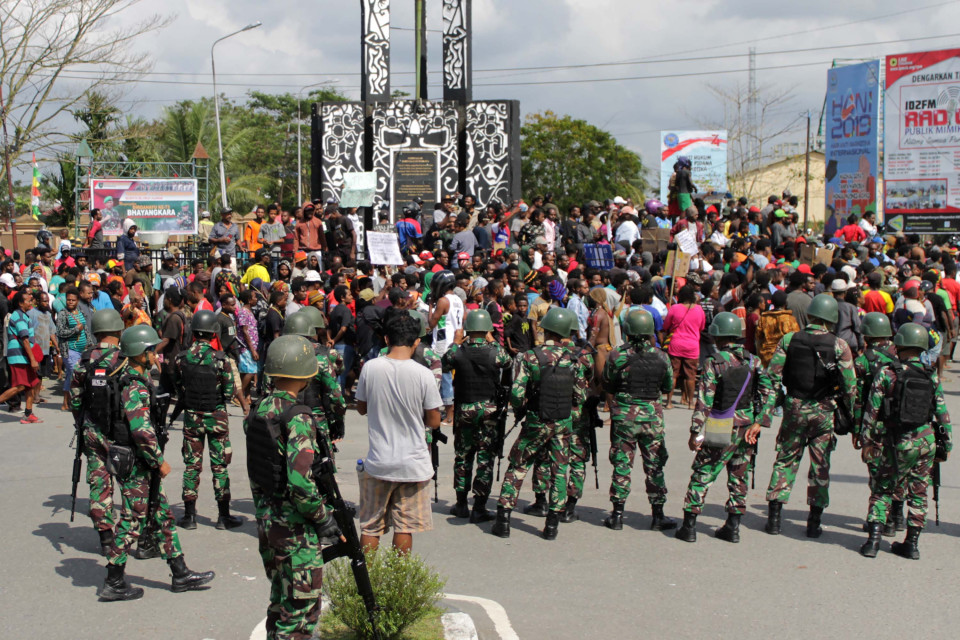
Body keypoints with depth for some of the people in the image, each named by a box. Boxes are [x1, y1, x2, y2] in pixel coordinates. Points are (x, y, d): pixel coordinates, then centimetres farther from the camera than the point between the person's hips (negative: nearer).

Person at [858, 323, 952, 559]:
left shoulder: (887, 373, -9)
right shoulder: (932, 376, 1)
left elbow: (872, 411, -8)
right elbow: (942, 413, 4)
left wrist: (867, 441, 0)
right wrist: (946, 444, 13)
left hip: (899, 442, -2)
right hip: (927, 441, 3)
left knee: (883, 490, 9)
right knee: (918, 493, 13)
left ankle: (873, 539, 0)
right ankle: (911, 543, 15)